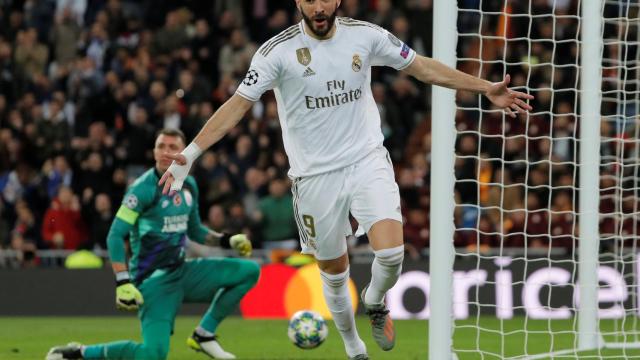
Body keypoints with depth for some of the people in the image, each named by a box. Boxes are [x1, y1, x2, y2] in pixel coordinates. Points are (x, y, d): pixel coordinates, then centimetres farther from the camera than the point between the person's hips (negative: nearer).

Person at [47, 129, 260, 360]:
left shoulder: (189, 185, 9)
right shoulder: (144, 188, -13)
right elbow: (115, 236, -18)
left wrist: (226, 239, 8)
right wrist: (123, 283, -27)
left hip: (181, 271, 7)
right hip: (154, 280, -7)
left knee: (249, 271, 0)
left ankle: (204, 335, 5)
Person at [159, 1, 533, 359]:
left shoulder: (365, 35, -4)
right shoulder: (278, 51, -12)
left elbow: (424, 67, 7)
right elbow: (238, 104, -11)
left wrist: (486, 88, 6)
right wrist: (190, 154, -20)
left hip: (368, 162, 1)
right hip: (315, 177, -1)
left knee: (391, 254, -18)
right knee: (334, 274, 8)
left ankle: (375, 302, 17)